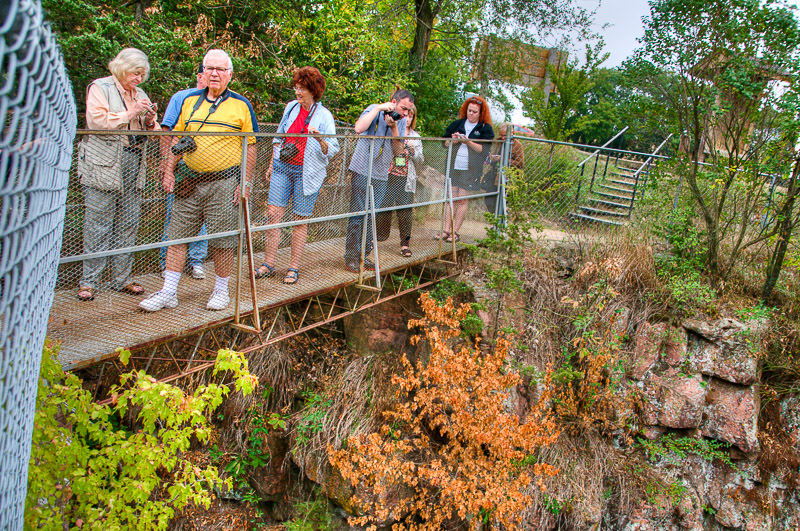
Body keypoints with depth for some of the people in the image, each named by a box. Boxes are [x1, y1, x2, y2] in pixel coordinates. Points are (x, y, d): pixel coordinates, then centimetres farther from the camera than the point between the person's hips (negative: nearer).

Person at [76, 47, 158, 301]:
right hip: (104, 167, -6)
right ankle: (89, 281, 2)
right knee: (98, 225, -5)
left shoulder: (140, 94, 21)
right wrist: (130, 114, -13)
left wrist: (150, 121, 1)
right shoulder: (100, 88, 2)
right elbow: (97, 121, -13)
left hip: (134, 166, 6)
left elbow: (149, 133, 22)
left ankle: (122, 278, 14)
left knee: (128, 225, 6)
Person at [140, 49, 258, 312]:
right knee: (177, 234, 3)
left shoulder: (241, 105, 3)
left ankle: (221, 290, 18)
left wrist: (245, 183, -6)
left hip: (224, 182, -3)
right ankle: (168, 292, 11)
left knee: (223, 239, 1)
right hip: (189, 180, 3)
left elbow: (251, 146, 1)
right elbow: (176, 139, 16)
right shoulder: (189, 101, 12)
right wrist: (169, 172, 7)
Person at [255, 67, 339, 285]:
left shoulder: (324, 116, -3)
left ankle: (293, 268, 11)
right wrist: (271, 164, 20)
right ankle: (268, 264, 5)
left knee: (300, 220, 1)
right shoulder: (291, 107, 10)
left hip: (306, 173, -4)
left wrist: (320, 139, -28)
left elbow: (332, 150, -8)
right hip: (282, 167, 4)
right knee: (273, 212, -3)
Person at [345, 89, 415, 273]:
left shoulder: (401, 122, 9)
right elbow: (359, 128, -26)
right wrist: (378, 108, -21)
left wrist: (394, 128, -11)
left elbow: (398, 151, 2)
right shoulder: (374, 110, -6)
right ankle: (351, 258, 2)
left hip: (381, 175, 5)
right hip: (363, 171, -5)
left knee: (372, 216, 7)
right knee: (357, 215, -4)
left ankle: (364, 256, 16)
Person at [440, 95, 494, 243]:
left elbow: (484, 149, -9)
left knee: (462, 200, -3)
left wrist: (468, 142, -21)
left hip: (470, 170, -3)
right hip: (453, 167, 3)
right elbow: (445, 142, 12)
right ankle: (446, 230, 5)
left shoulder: (486, 129, 2)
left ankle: (455, 232, 3)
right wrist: (453, 140, -9)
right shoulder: (457, 124, 12)